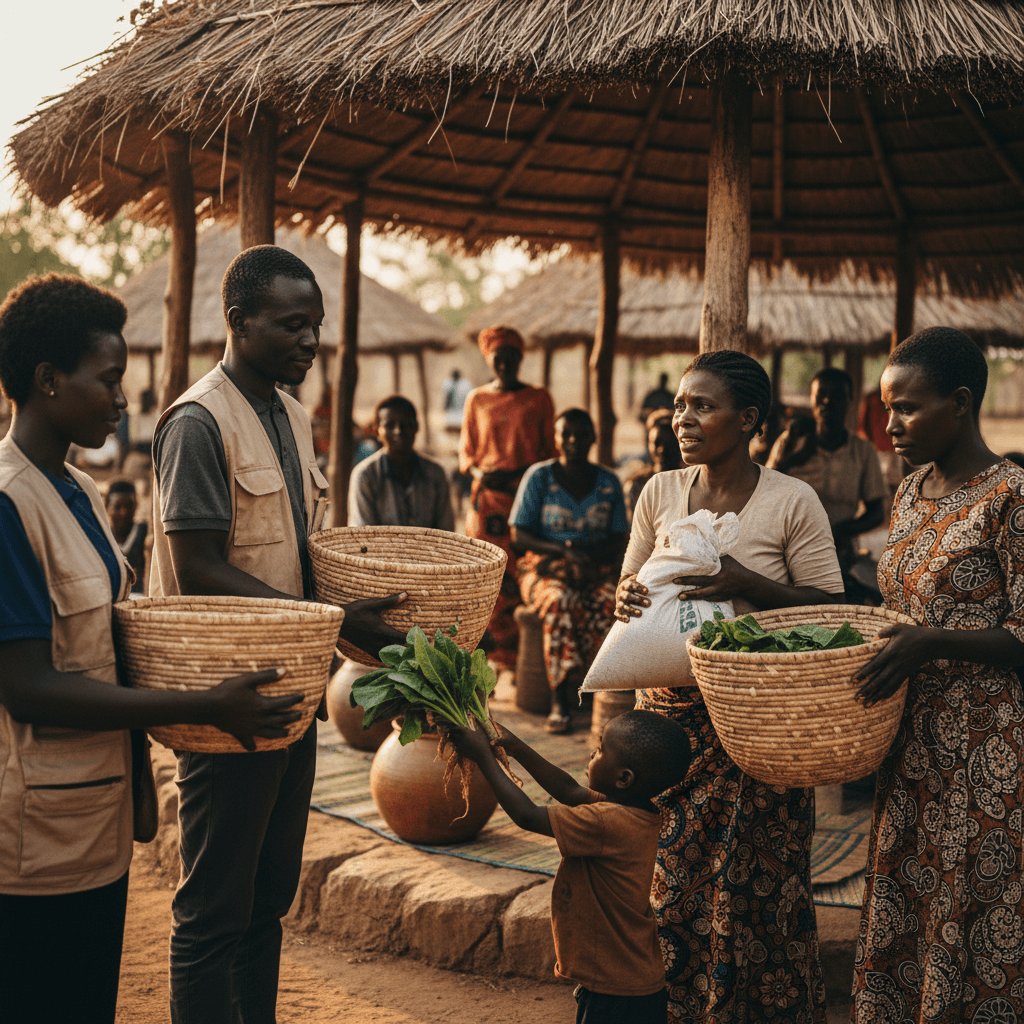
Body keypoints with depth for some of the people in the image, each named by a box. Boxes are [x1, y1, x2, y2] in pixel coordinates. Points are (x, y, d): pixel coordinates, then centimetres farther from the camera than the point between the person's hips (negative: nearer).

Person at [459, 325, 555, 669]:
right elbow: (466, 449, 16)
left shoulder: (539, 398, 11)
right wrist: (477, 472, -4)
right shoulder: (477, 399, 13)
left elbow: (549, 449, 13)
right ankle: (502, 645, 3)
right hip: (489, 492, 1)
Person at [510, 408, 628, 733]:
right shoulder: (538, 477, 3)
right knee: (561, 603, -36)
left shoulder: (609, 483, 10)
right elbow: (519, 536, -2)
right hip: (544, 567, -2)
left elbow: (618, 541, 7)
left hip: (597, 570, 2)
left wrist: (590, 558, -15)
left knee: (609, 605, -33)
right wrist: (565, 550, -17)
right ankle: (560, 701, -33)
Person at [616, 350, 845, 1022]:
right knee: (669, 877, 7)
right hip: (669, 708, 4)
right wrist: (628, 599, -9)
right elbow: (632, 584, 15)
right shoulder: (660, 493, 6)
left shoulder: (793, 502, -7)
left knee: (754, 885, 1)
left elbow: (829, 612, -7)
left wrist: (747, 583, -20)